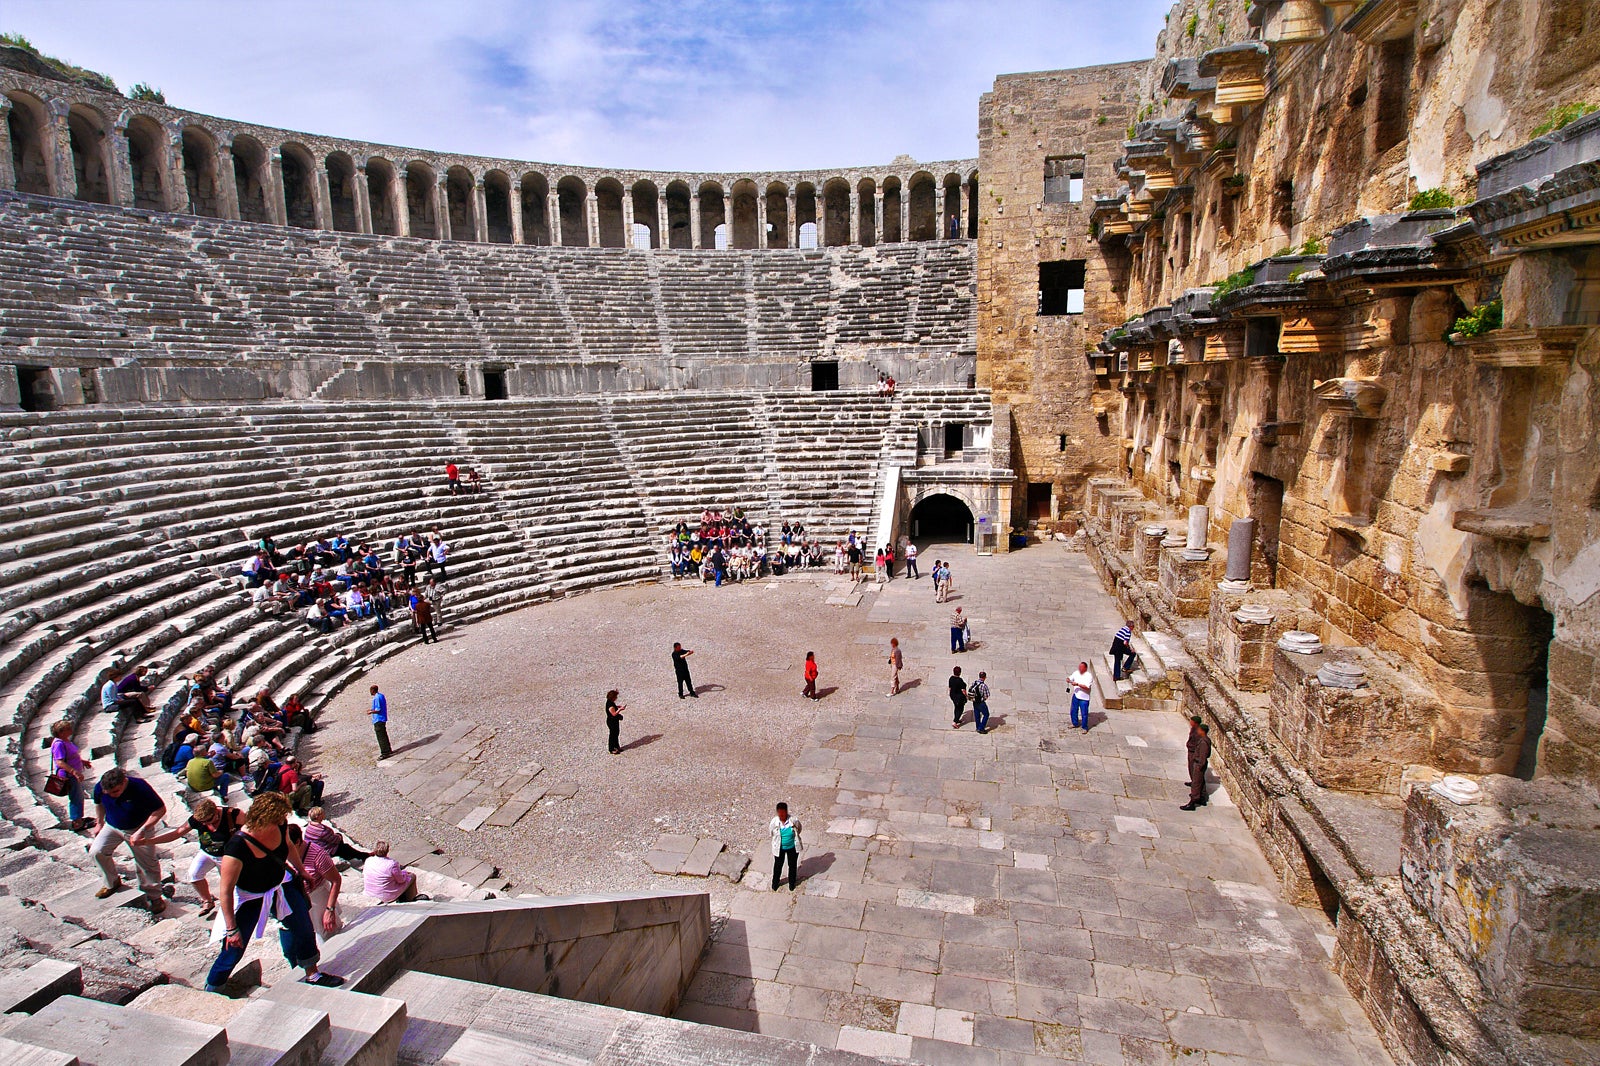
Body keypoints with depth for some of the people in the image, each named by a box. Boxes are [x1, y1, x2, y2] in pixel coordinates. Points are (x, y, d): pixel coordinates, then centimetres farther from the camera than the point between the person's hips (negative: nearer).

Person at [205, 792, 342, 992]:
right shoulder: (236, 847, -36)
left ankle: (312, 974, 34)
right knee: (234, 948, 0)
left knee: (304, 929, 13)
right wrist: (232, 929, -22)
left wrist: (301, 871, 20)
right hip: (250, 898, -5)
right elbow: (225, 891, -27)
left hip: (281, 885, 6)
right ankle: (210, 990, 29)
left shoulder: (280, 826, -20)